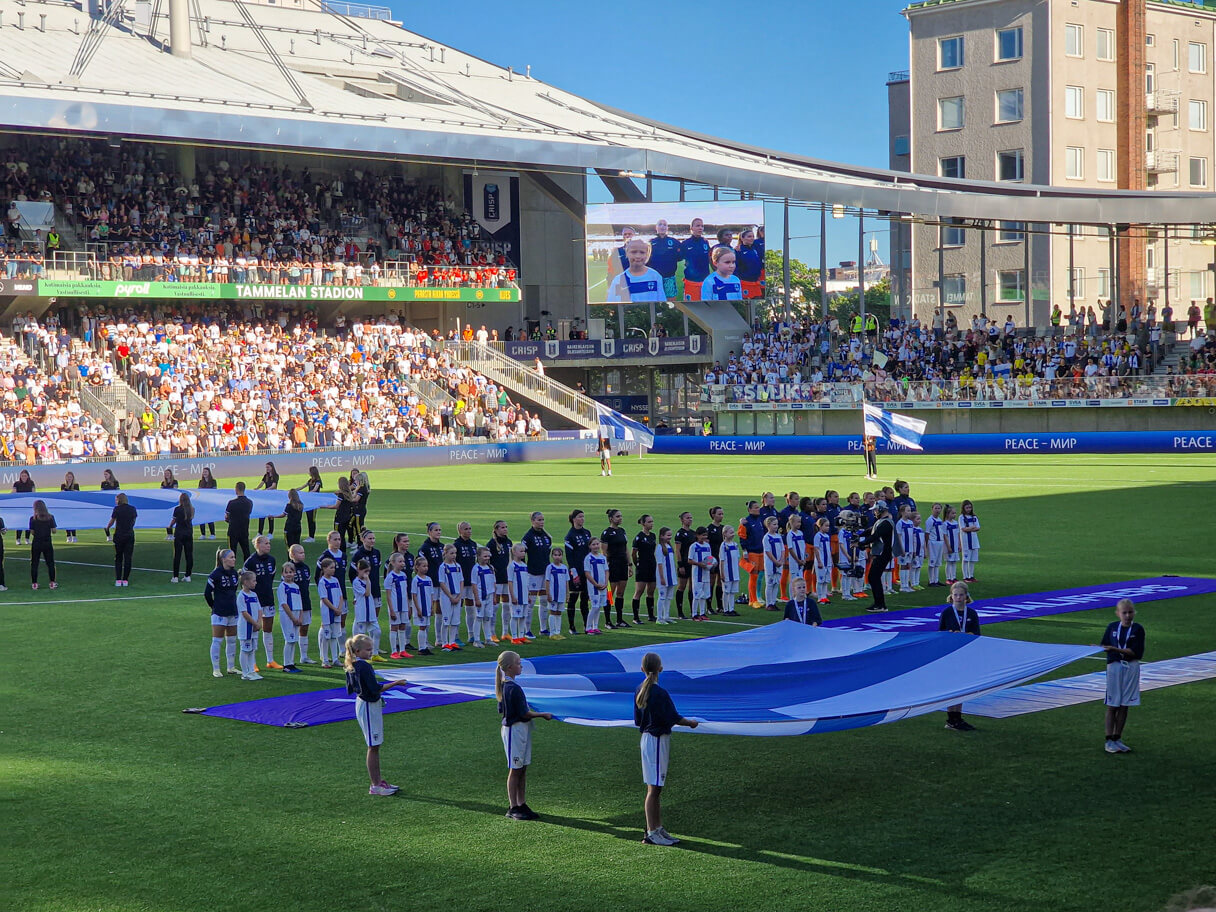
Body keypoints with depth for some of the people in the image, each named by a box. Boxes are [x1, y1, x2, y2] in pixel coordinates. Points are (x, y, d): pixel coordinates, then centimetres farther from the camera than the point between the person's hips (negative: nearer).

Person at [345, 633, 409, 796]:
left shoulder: (350, 666, 6)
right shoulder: (364, 667, -22)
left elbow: (350, 689, 13)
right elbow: (376, 689, -26)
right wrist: (396, 683, -21)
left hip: (361, 703, 10)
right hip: (369, 707, -10)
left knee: (374, 746, 18)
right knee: (373, 747, -3)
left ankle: (378, 780, 26)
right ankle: (375, 786, 1)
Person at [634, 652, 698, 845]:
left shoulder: (639, 691, 6)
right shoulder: (660, 693, -19)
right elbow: (673, 718, -14)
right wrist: (691, 723, 3)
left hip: (646, 737, 9)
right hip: (658, 740, -9)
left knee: (655, 788, 15)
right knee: (654, 788, -5)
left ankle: (657, 828, 22)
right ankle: (652, 833, -2)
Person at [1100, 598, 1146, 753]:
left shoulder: (1138, 629, -3)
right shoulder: (1112, 627, 3)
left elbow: (1136, 652, -12)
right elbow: (1104, 645, 10)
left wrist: (1116, 649, -20)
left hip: (1131, 668, 0)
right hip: (1114, 666, 0)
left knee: (1124, 705, 6)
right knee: (1112, 705, 0)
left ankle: (1117, 738, 16)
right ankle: (1109, 740, 3)